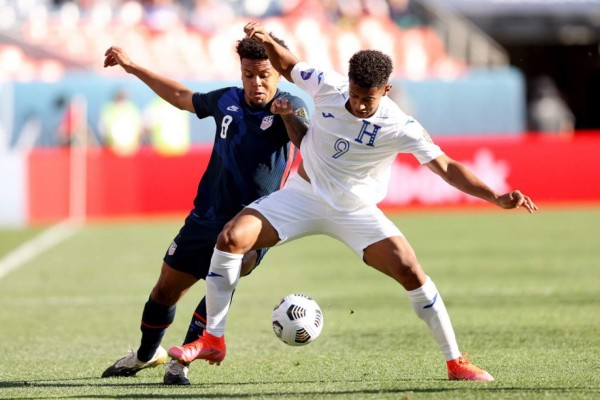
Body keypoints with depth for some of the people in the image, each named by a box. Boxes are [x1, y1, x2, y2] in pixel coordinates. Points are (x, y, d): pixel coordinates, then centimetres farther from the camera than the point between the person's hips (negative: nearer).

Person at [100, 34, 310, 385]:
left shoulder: (290, 107, -12)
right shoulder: (227, 100, 3)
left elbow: (306, 142, -34)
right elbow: (182, 97, 22)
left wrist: (288, 116, -56)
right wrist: (132, 67, 24)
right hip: (206, 217, 5)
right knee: (167, 288, 11)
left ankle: (182, 361, -16)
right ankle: (147, 354, 38)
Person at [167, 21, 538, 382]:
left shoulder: (400, 128, -21)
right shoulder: (328, 86, -15)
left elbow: (447, 167, -19)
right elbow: (287, 65, 5)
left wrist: (496, 197, -31)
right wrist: (267, 42, -16)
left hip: (356, 212, -2)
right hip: (304, 194, 2)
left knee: (411, 271, -18)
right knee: (231, 238, -19)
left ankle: (455, 362, -3)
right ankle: (213, 339, -6)